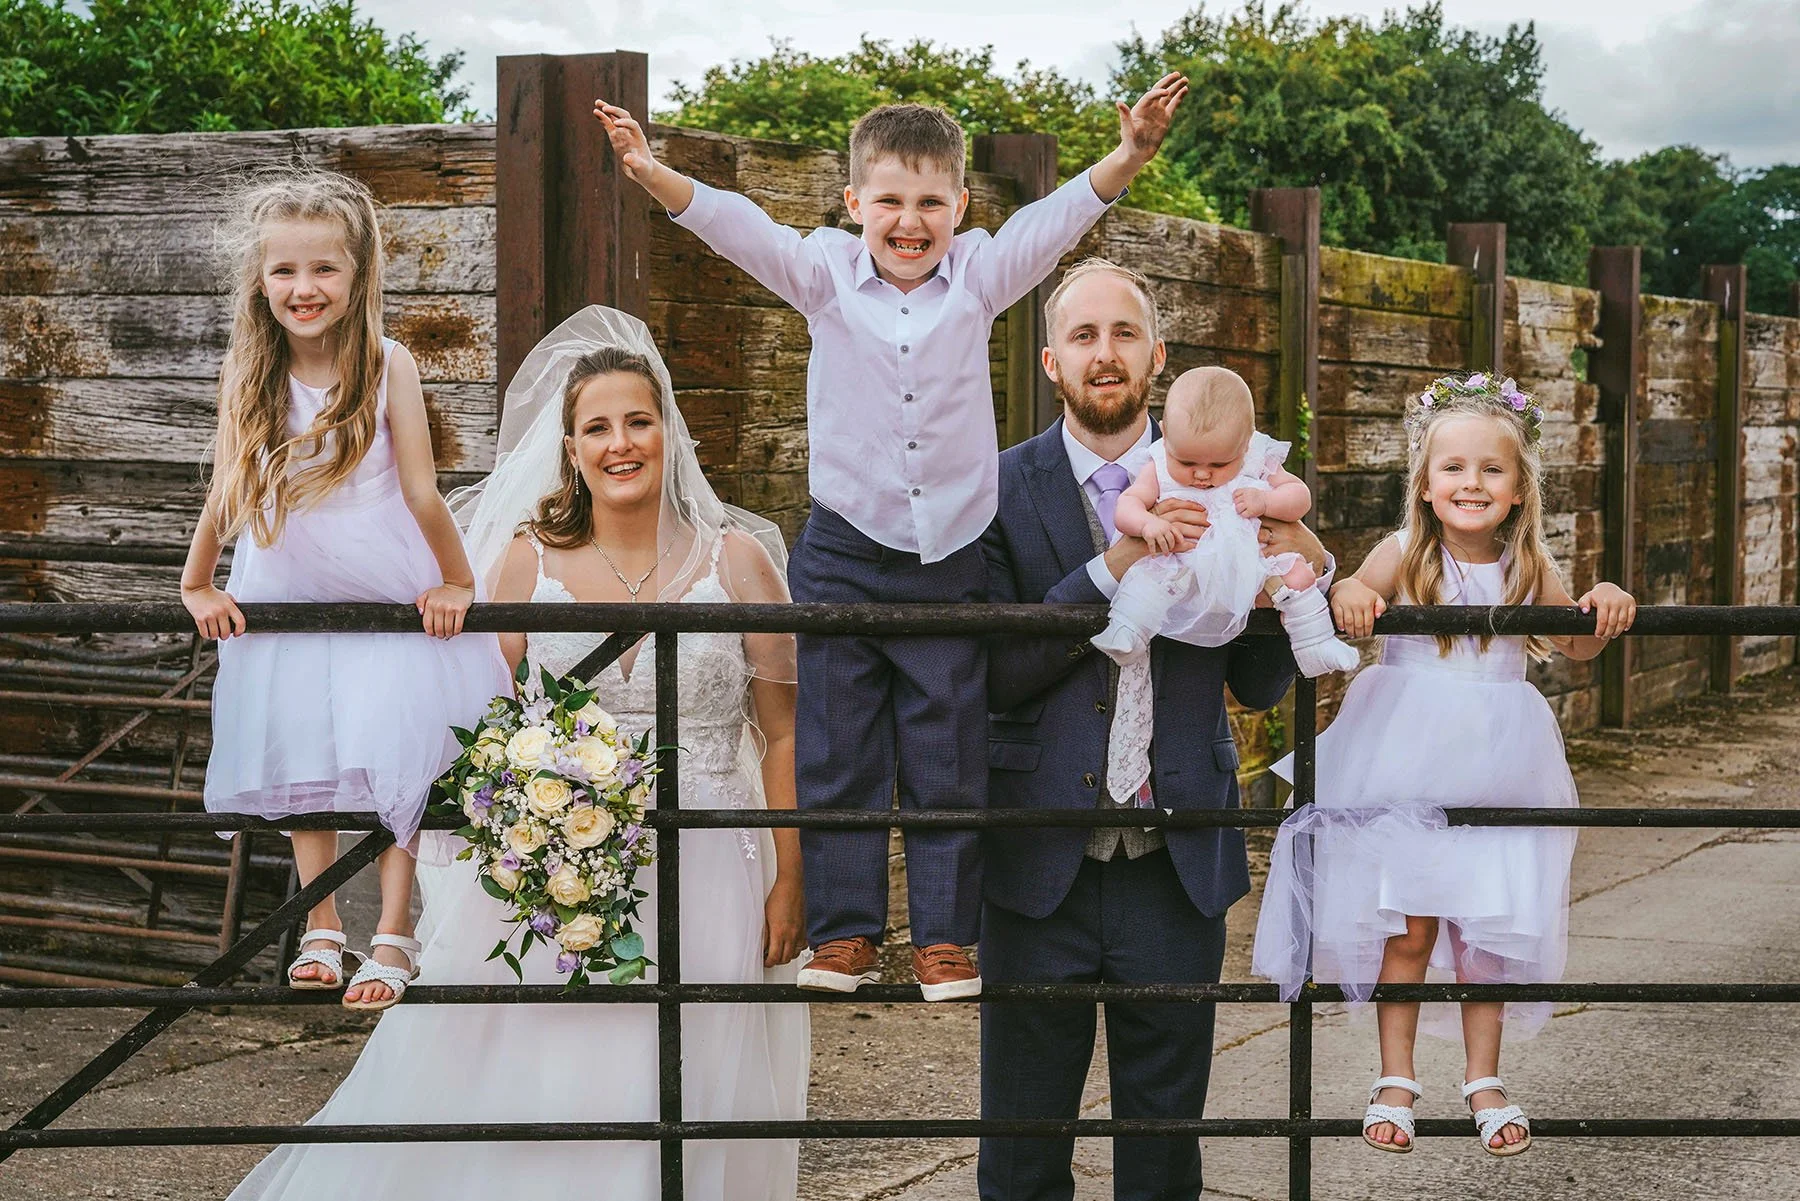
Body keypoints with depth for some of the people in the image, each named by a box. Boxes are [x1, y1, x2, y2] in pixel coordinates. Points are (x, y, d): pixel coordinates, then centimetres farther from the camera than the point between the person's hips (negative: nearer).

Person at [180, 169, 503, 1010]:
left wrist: (456, 583, -4)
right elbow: (226, 492, 3)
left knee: (392, 759, -4)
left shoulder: (387, 367, -14)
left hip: (388, 600, -3)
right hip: (285, 599, 3)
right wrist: (196, 585, 9)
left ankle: (393, 935, 4)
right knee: (300, 761, 8)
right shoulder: (246, 375, -6)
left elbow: (421, 492, -9)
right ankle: (320, 930, 20)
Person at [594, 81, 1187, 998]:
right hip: (843, 557, 0)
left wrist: (1126, 159, -28)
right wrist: (654, 177, -29)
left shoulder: (980, 275, 1)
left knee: (949, 759, 6)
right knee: (837, 757, 5)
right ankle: (844, 933, 15)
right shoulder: (824, 274, -1)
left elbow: (1055, 222, -10)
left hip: (952, 558, 0)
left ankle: (943, 936, 15)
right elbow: (739, 228, -12)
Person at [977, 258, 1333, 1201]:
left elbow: (1260, 685, 3)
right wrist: (1114, 567, -23)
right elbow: (991, 674, -13)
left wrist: (1306, 571, -14)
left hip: (1177, 866, 2)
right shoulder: (1000, 489, -2)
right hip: (1039, 866, -1)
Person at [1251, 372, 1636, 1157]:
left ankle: (1483, 1080, 23)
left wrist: (1603, 605, -16)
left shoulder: (1528, 566, 0)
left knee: (1490, 930, 8)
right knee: (1408, 930, 3)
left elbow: (1575, 646, 4)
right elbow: (1356, 593, -21)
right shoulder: (1405, 554, -7)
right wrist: (1346, 594, -44)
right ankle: (1395, 1079, 16)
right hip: (1406, 767, -2)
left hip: (1493, 769, 2)